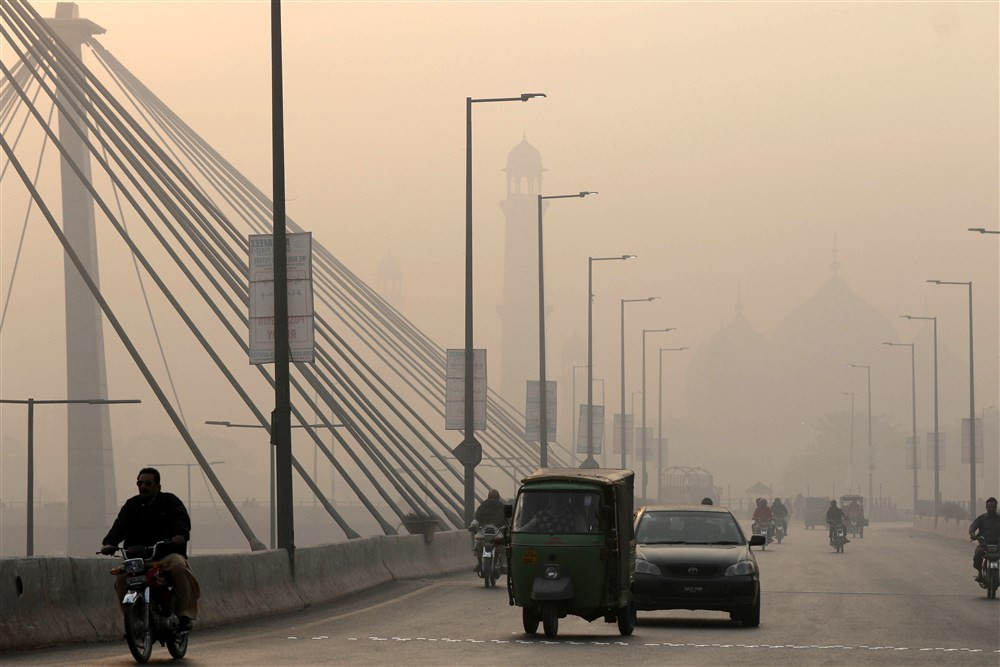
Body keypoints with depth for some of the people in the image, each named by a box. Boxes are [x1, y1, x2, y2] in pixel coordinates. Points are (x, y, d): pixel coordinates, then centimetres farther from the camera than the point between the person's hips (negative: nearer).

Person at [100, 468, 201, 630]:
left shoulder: (170, 501, 7)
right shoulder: (132, 505, 15)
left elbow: (182, 520, -11)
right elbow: (119, 526, 1)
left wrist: (180, 534, -35)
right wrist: (109, 542, -21)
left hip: (168, 554, -3)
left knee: (179, 567, -35)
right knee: (121, 577, -24)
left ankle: (185, 614, -27)